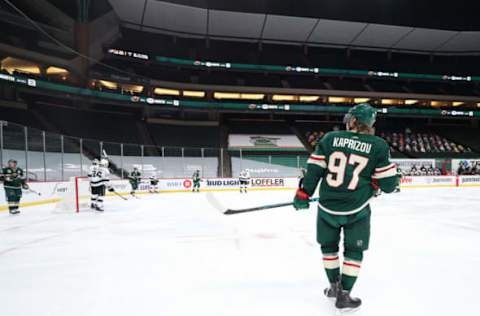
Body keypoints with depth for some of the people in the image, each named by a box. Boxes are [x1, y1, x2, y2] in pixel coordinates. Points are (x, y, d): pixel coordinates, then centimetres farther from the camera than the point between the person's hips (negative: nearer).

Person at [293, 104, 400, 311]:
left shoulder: (330, 138, -2)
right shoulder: (378, 146, -5)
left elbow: (314, 169, -4)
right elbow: (388, 184, -5)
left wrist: (304, 194, 5)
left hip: (327, 207, 2)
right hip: (356, 210, -2)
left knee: (328, 246, 23)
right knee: (353, 251, 16)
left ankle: (335, 286, 37)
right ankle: (344, 295, 20)